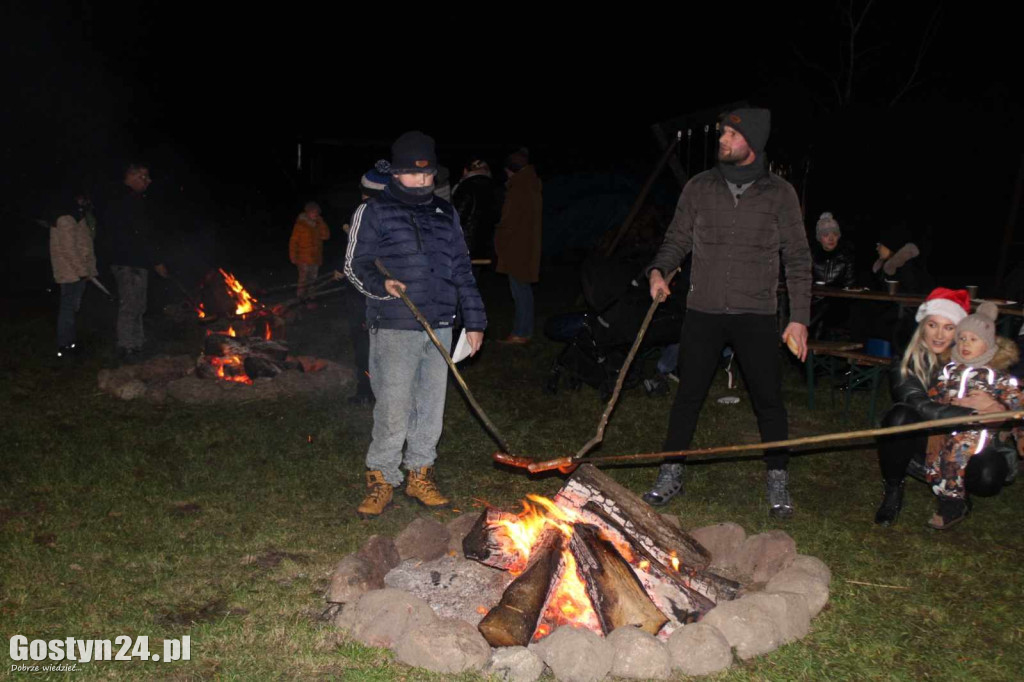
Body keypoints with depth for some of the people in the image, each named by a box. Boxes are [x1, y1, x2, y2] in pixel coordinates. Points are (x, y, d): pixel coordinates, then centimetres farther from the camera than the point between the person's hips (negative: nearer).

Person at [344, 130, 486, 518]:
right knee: (394, 410, -5)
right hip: (394, 330, -5)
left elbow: (462, 271, 16)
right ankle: (381, 480, 12)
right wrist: (380, 285, -20)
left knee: (432, 407, 11)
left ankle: (420, 475, 26)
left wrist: (474, 320, 11)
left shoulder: (445, 214, 13)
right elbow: (355, 264, 1)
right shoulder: (375, 212, 0)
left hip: (439, 328, 5)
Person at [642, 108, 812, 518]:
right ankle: (671, 475, 22)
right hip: (703, 313, 1)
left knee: (769, 400, 6)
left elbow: (798, 260, 1)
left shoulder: (779, 194, -1)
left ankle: (778, 483, 24)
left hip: (756, 316, -1)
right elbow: (677, 241, 9)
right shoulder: (699, 188, 3)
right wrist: (659, 271, -12)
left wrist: (799, 318, -4)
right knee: (688, 395, 8)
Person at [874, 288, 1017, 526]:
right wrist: (977, 414, -36)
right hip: (922, 445, -1)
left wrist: (996, 408, -27)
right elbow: (920, 406, -28)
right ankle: (892, 492, -12)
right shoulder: (909, 365, -11)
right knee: (900, 416, -33)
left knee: (987, 478, -32)